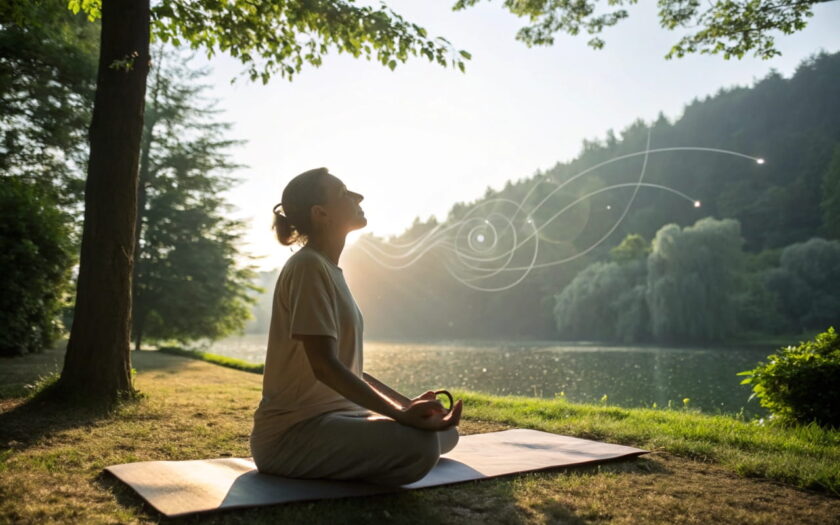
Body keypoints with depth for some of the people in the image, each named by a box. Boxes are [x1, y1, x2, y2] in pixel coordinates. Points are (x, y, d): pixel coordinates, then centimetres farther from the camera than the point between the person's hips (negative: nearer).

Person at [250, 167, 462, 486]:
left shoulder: (329, 269, 15)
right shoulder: (308, 266, -14)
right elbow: (325, 366, -23)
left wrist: (409, 405, 8)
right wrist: (402, 414, -28)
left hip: (334, 414, 9)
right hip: (292, 432, -9)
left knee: (446, 432, 12)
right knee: (418, 446, -31)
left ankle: (338, 461, 10)